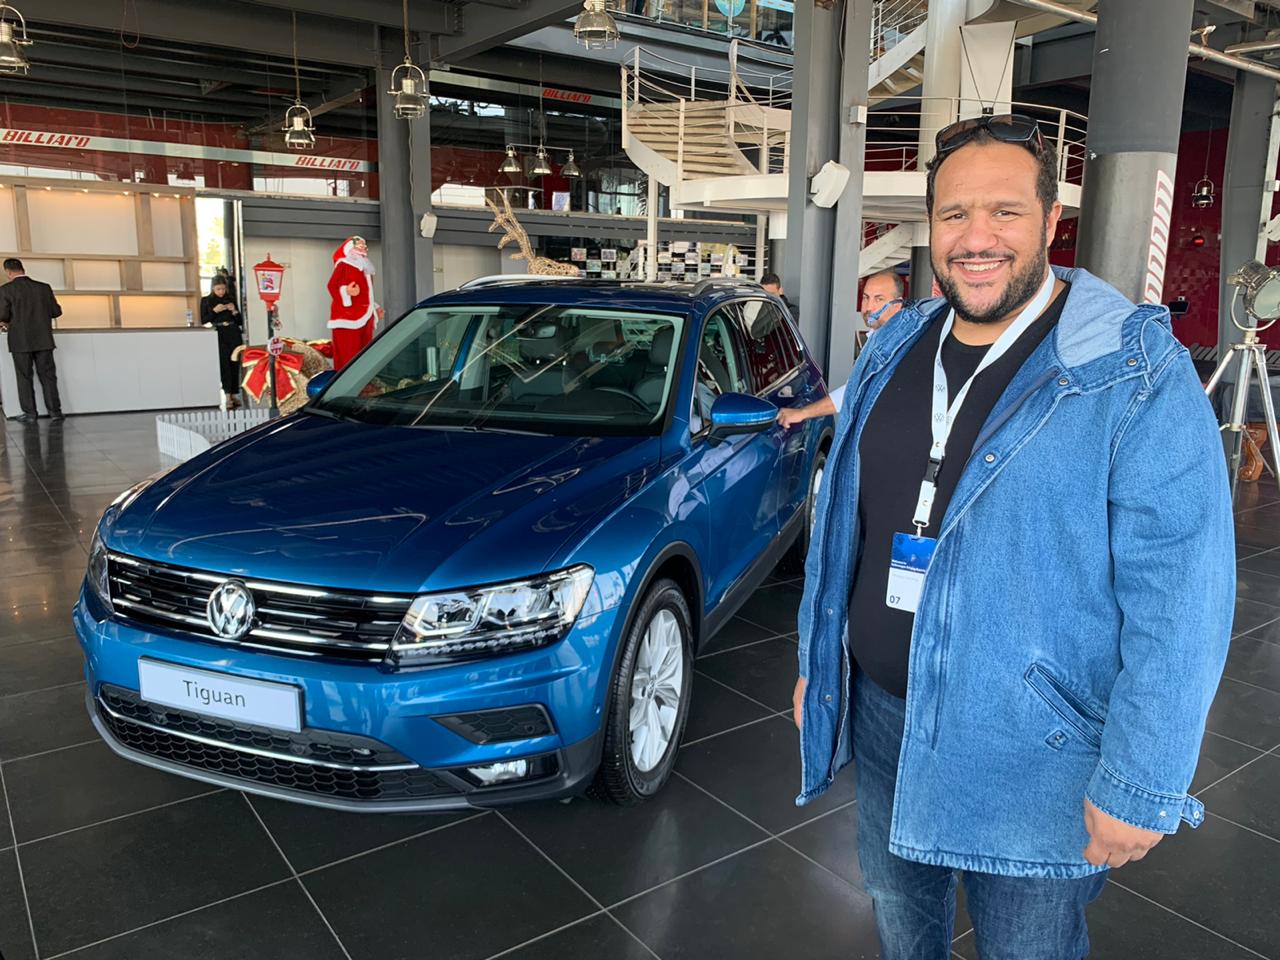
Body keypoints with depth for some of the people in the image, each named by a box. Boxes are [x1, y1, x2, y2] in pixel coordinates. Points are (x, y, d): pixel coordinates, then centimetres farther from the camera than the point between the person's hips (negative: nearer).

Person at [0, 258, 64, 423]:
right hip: (43, 340, 2)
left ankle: (30, 413, 7)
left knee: (24, 377, 6)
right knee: (48, 375, 8)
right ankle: (54, 410, 7)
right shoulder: (44, 287, 0)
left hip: (20, 341, -2)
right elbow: (56, 311, 4)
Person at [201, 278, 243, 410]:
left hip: (234, 334, 3)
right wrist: (214, 311, -11)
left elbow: (239, 321, 13)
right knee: (224, 364, -13)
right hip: (219, 335, -3)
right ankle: (227, 395, -17)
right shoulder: (206, 301, 6)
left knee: (235, 364, 2)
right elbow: (203, 321, 1)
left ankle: (234, 394, 11)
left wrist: (234, 311, -5)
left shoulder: (230, 300, 12)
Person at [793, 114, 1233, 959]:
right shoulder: (892, 351, 2)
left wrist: (1139, 786, -18)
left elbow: (1179, 601, -18)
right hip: (880, 711, 5)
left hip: (1032, 752, -5)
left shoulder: (1136, 376, -17)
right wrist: (817, 658, 14)